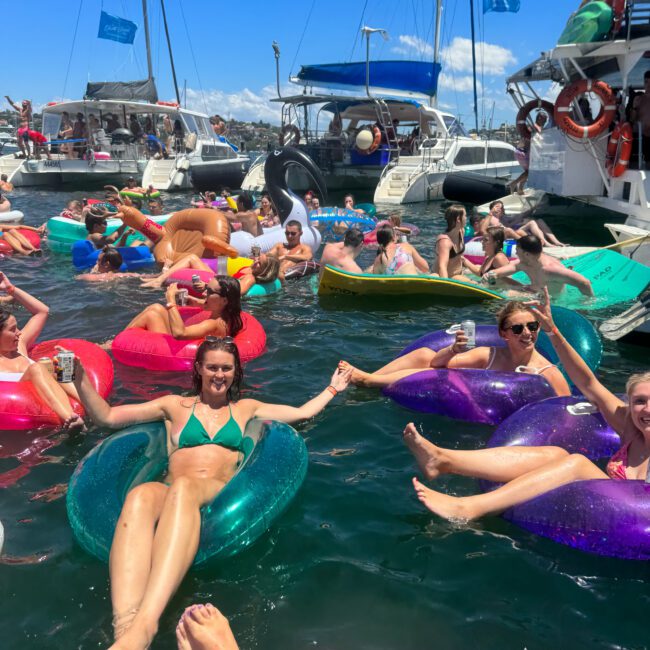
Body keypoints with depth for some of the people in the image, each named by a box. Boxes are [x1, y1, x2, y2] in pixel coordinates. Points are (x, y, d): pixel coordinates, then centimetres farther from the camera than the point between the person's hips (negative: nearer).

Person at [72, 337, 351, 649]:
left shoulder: (245, 409, 29)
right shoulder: (175, 406, 24)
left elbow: (302, 412, 36)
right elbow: (107, 417, 20)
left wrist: (333, 388, 40)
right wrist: (81, 380, 7)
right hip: (171, 493, 1)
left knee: (184, 487, -41)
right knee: (140, 495, -40)